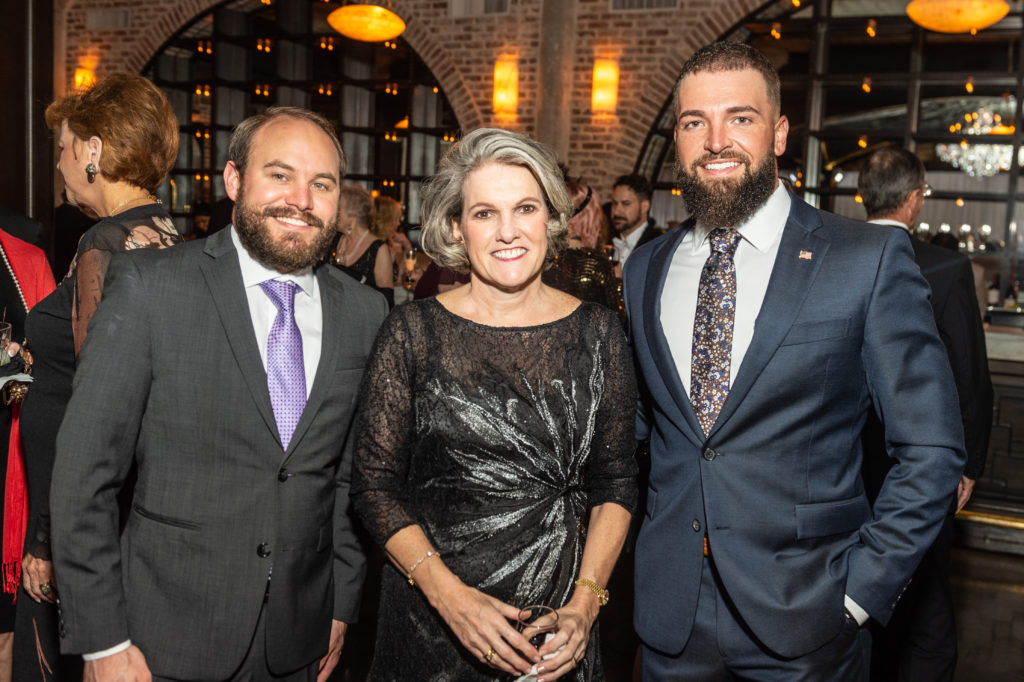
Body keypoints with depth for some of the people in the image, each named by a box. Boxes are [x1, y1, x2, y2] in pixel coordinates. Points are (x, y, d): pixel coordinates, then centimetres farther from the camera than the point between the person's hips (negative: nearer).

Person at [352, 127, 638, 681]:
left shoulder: (596, 332, -2)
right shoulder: (413, 331, -7)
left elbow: (615, 480, 1)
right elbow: (375, 483, -6)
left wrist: (585, 602, -11)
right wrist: (450, 594, -16)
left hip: (559, 612, 1)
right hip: (431, 613, -1)